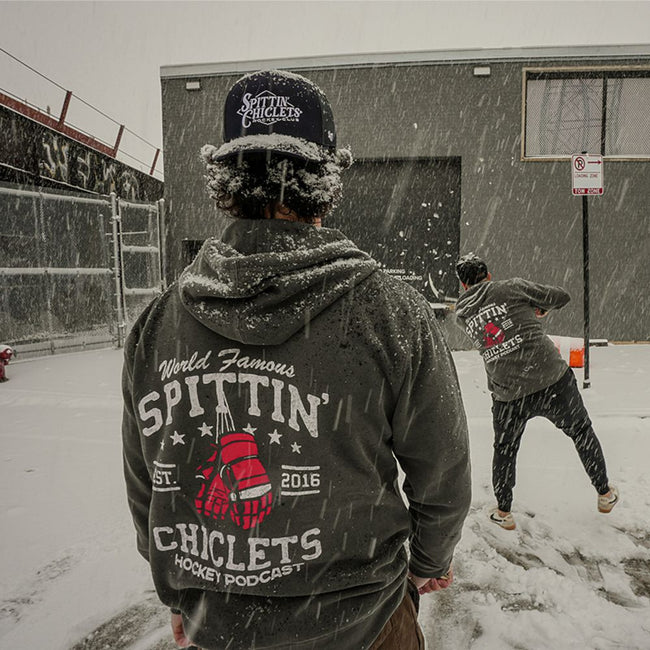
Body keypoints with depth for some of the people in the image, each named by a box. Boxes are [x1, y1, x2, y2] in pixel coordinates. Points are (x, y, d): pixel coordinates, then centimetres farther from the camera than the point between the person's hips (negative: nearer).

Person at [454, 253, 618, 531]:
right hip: (553, 381, -1)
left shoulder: (463, 312, 5)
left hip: (508, 396, 1)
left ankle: (504, 513, 33)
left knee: (504, 451, 23)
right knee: (582, 433, 24)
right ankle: (605, 494, 42)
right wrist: (541, 308, 22)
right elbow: (562, 296, 2)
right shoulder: (511, 287, -4)